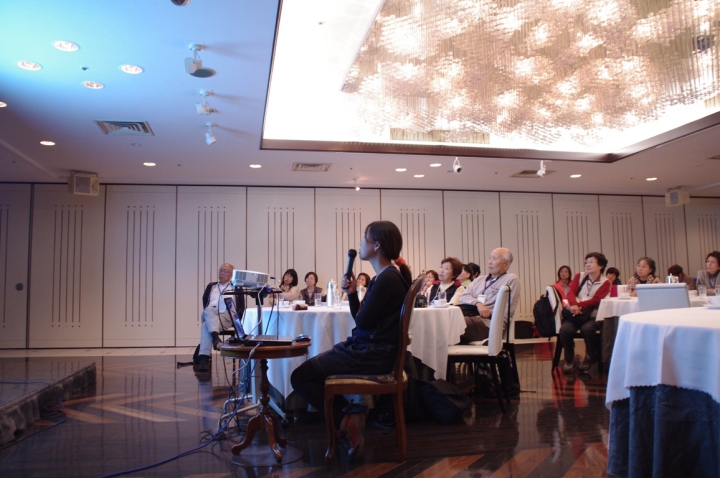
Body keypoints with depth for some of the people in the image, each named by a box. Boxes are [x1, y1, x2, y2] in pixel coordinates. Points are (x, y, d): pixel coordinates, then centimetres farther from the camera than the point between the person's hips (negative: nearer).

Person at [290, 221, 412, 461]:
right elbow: (361, 317, 13)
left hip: (371, 356, -10)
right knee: (310, 367, 19)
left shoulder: (388, 279, -18)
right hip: (368, 349, 10)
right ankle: (353, 413, 9)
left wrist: (355, 295, 3)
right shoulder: (384, 276, 12)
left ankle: (348, 415, 3)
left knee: (300, 376, -7)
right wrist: (352, 293, -3)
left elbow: (362, 321, -17)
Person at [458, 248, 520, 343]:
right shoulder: (479, 280, 29)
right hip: (470, 315, 6)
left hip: (488, 324, -6)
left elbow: (508, 311, 1)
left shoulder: (511, 279, 10)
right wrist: (478, 303, -6)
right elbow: (464, 297, 13)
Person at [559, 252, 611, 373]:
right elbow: (571, 292, -2)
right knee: (565, 329, -28)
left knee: (587, 329, -34)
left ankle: (591, 358, -6)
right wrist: (574, 305, -24)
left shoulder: (605, 282, 4)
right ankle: (569, 361, -8)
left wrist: (578, 305, -22)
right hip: (574, 313, 2)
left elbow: (595, 300, -9)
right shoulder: (579, 276, 12)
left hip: (590, 314, -2)